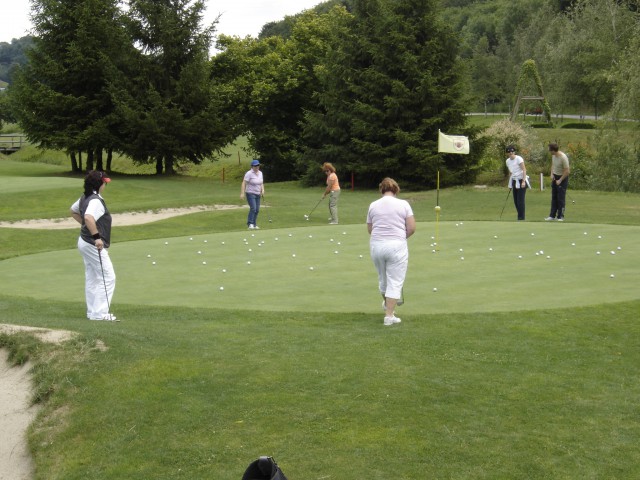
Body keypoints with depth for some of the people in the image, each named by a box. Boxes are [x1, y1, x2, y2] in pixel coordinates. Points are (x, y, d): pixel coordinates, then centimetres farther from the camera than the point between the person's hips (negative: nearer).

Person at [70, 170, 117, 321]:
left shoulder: (85, 198, 9)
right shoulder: (96, 201, -22)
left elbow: (73, 211, 26)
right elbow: (88, 217, -39)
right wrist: (96, 236, -34)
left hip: (84, 242, 10)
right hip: (94, 245, -10)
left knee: (91, 279, 15)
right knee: (108, 278, -5)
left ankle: (92, 312, 22)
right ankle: (100, 313, -5)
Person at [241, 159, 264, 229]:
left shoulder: (260, 173, 9)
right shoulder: (249, 173, -13)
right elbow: (244, 183, -16)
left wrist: (262, 189, 2)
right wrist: (242, 193, -23)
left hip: (257, 194, 7)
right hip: (250, 193, -7)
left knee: (257, 210, 4)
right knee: (253, 208, -19)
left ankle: (254, 225, 12)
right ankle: (250, 224, -15)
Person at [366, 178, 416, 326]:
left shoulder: (373, 205, 5)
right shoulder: (403, 204, -3)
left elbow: (369, 229, 10)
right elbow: (412, 227, -5)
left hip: (376, 245, 4)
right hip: (396, 246, -4)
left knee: (383, 278, 23)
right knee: (395, 282, 2)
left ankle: (386, 303, 45)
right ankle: (389, 316, -1)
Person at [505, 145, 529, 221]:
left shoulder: (519, 159, -12)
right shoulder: (508, 161, 8)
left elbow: (524, 170, -14)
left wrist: (523, 181, -22)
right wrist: (510, 185, 16)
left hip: (521, 181, -7)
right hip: (514, 182, 7)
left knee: (520, 201, -9)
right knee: (516, 201, 6)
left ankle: (521, 218, -4)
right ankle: (520, 217, 14)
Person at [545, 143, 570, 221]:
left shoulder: (563, 158, -26)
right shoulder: (553, 155, -2)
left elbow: (567, 171, -22)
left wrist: (560, 180, -18)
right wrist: (552, 174, 2)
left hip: (562, 178, -8)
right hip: (555, 177, 8)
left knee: (561, 198, -3)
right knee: (554, 197, 10)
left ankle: (560, 216, 4)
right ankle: (552, 215, 14)